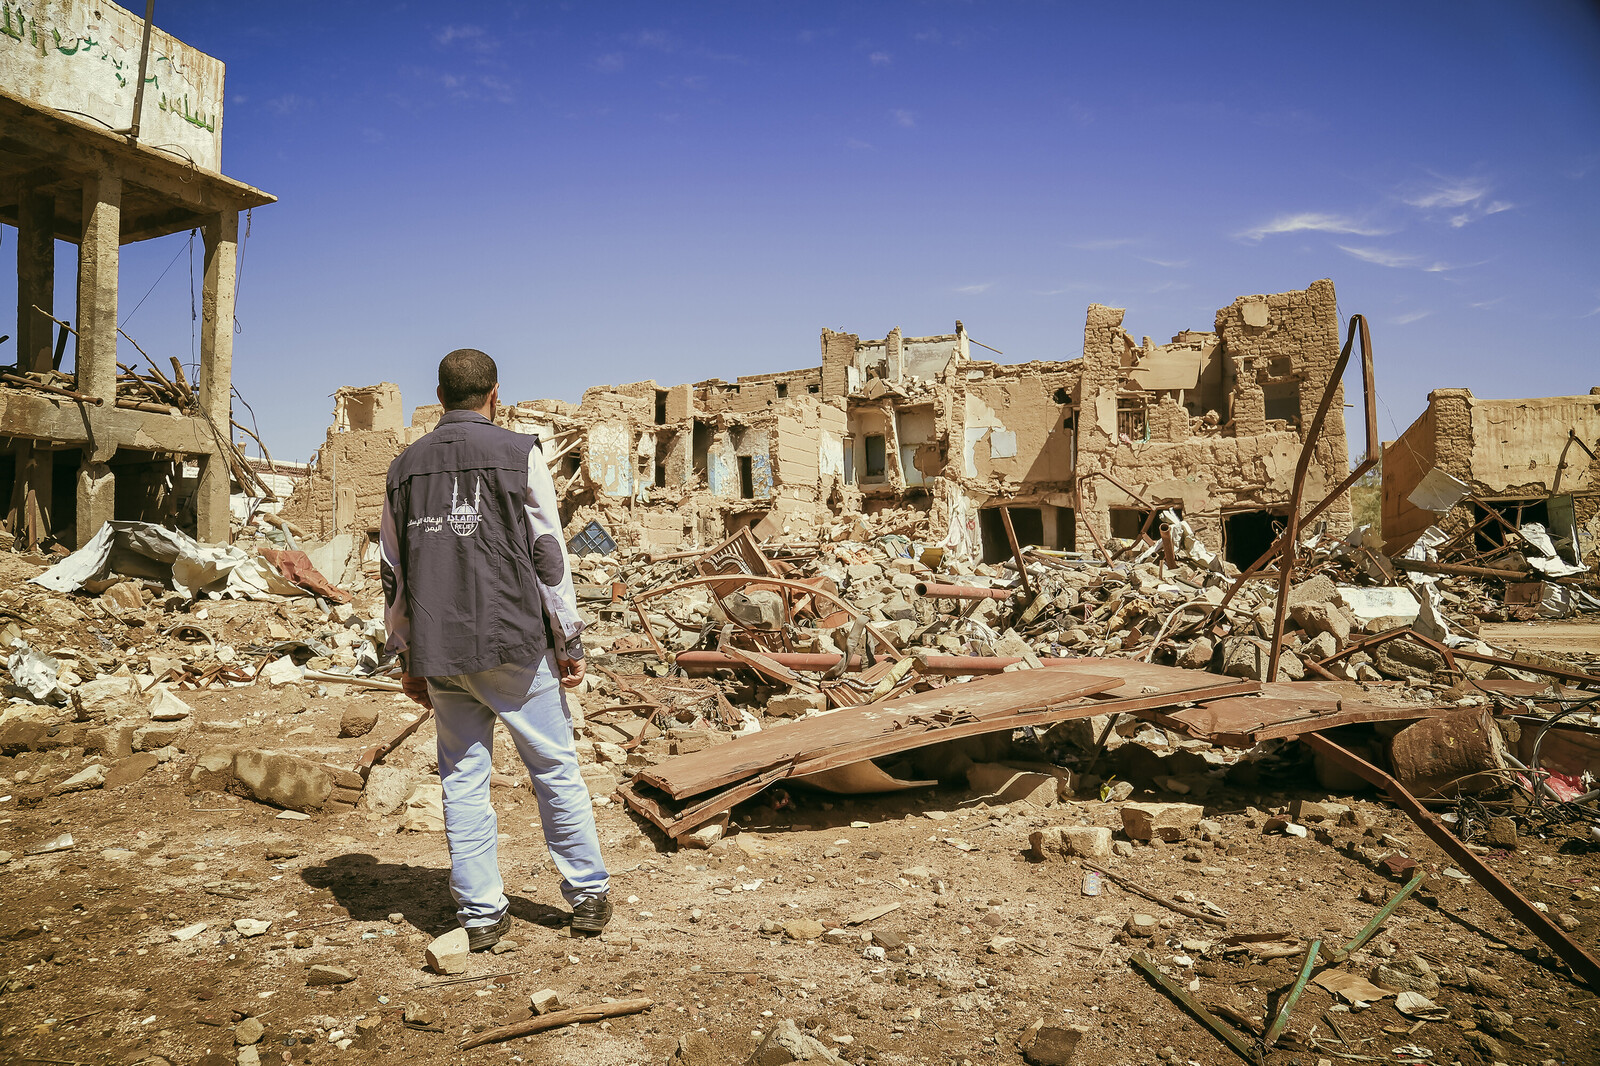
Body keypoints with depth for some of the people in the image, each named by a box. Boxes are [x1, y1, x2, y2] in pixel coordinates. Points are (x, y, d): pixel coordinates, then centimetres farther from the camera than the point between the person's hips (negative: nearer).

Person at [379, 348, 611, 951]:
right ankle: (588, 894, 15)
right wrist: (570, 642, 1)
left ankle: (480, 913, 14)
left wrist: (408, 660, 18)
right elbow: (549, 555, -5)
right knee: (556, 768, 6)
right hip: (514, 642, -4)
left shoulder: (404, 468, 11)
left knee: (463, 779, 10)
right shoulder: (518, 454, -1)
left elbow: (394, 575, 12)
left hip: (439, 653, 4)